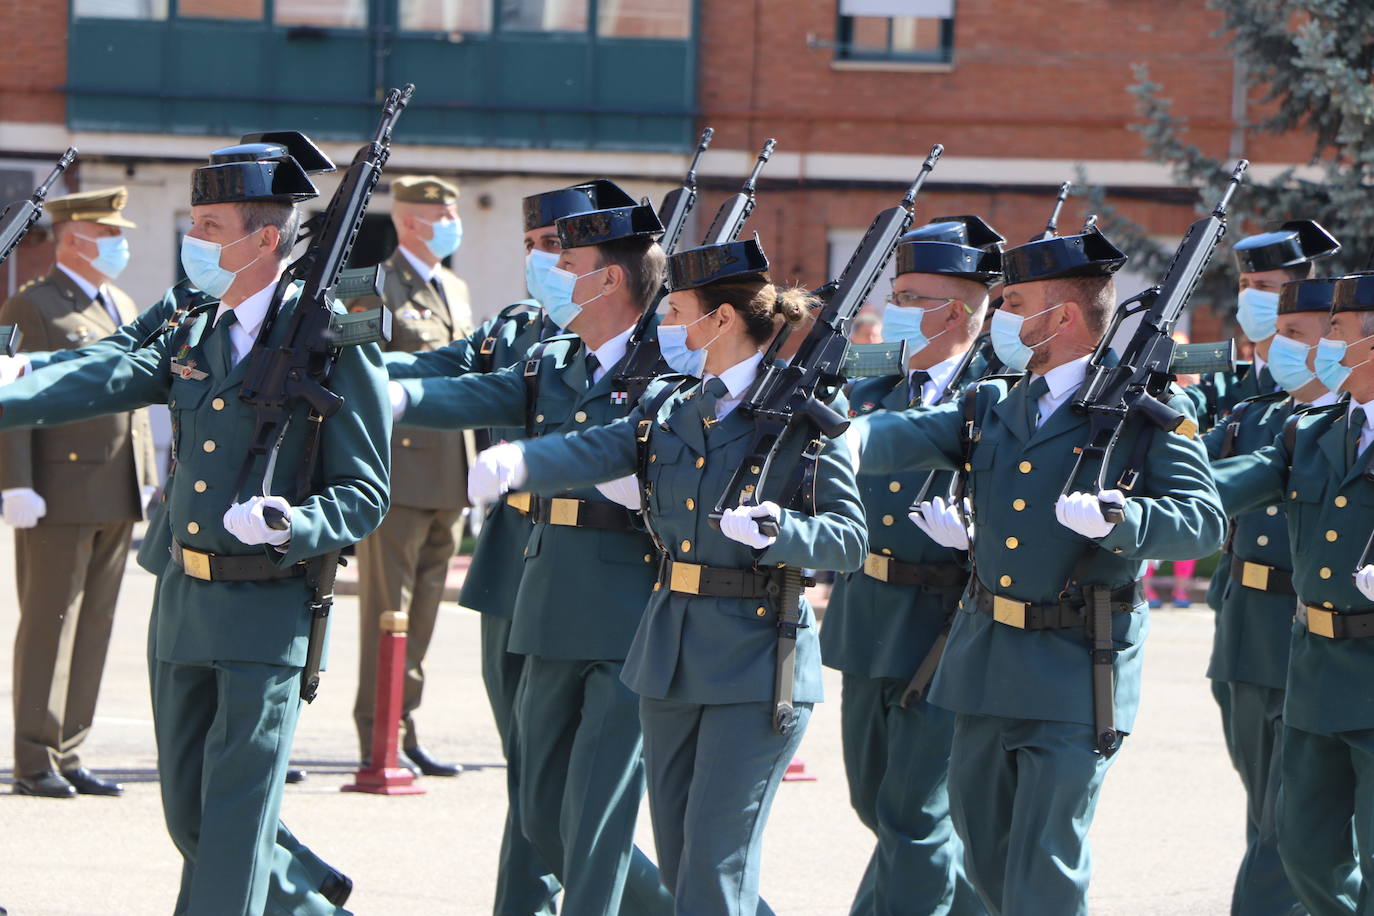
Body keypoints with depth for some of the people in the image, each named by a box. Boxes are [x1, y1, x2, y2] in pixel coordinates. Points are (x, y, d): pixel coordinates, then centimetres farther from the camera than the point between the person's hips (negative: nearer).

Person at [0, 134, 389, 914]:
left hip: (269, 615, -7)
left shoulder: (334, 345, -9)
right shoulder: (191, 337, 10)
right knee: (190, 814, 13)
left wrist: (286, 526, -28)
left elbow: (365, 495, -9)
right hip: (185, 606, 7)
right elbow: (99, 382, -3)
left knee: (233, 824, -6)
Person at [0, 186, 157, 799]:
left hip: (116, 498, 7)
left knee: (94, 627, 7)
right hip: (59, 494, -7)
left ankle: (67, 755, 12)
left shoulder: (123, 307, 19)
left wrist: (148, 479, 17)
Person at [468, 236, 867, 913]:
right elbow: (595, 451, -8)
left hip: (758, 659, -7)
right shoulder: (669, 406, 10)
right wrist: (516, 462, -27)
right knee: (676, 857, 12)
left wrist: (775, 530, -29)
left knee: (715, 852, -9)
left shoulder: (802, 416, -8)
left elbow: (850, 538, -11)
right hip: (671, 652, 7)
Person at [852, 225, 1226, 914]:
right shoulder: (990, 406, 11)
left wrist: (1115, 520, -30)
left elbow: (1203, 520, -12)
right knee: (984, 852, 16)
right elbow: (906, 437, -4)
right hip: (985, 663, 6)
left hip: (1075, 675, -6)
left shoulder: (1146, 412, -6)